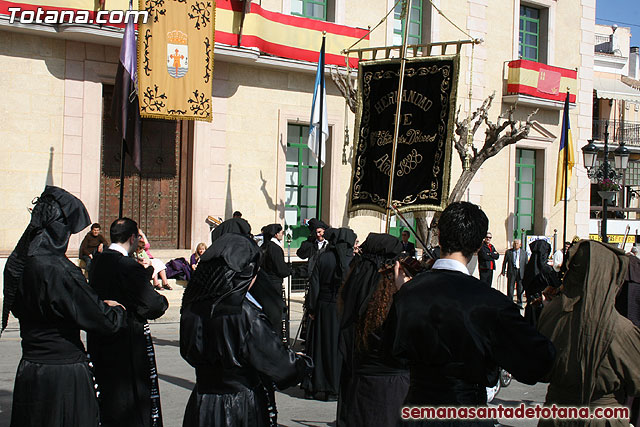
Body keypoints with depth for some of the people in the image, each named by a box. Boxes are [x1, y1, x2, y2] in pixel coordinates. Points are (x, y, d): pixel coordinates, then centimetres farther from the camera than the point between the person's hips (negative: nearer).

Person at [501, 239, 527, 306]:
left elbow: (526, 264, 9)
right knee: (510, 288, -1)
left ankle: (519, 304, 14)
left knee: (520, 289, 5)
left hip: (520, 272, 1)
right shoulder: (508, 252, 6)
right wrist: (503, 271, 4)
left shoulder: (524, 253, 8)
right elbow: (505, 262, 8)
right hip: (511, 272, -1)